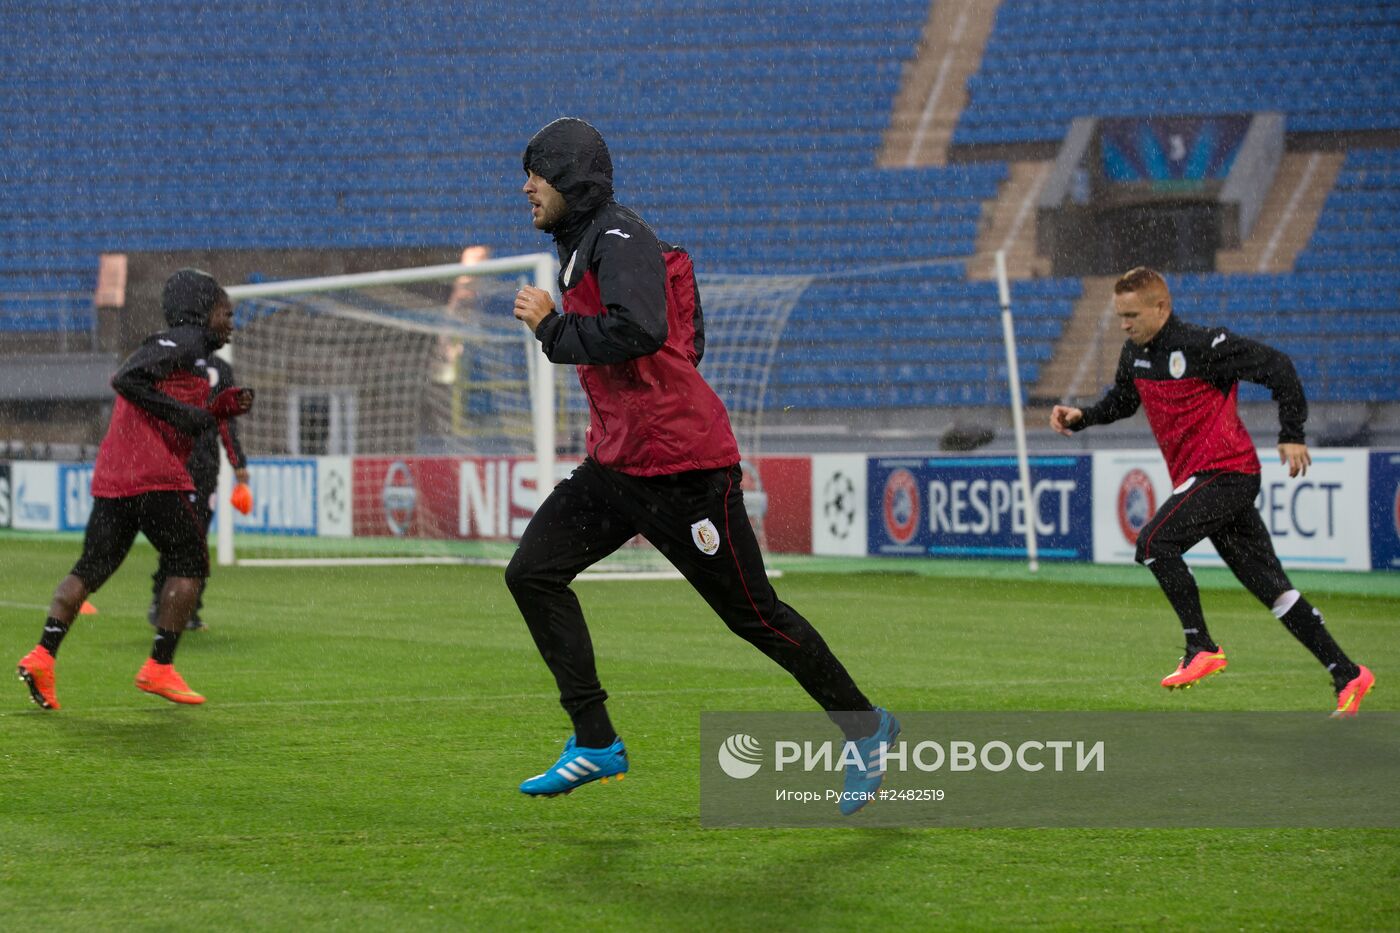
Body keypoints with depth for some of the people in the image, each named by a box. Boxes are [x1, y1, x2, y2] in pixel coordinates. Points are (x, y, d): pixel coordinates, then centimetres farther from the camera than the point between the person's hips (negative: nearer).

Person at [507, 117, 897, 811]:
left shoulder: (619, 240, -14)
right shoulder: (580, 247, 18)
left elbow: (637, 334, -31)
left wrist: (550, 325, -19)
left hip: (680, 464, -10)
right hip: (616, 463, 10)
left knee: (752, 612, -2)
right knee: (533, 573, -3)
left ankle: (863, 725, 15)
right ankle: (596, 744, -1)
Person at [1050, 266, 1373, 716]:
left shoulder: (1202, 346, -14)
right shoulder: (1135, 354, 10)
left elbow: (1277, 367, -12)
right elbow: (1122, 400, 28)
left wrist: (1291, 436, -13)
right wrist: (1081, 418, 9)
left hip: (1224, 472, -8)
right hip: (1197, 479, 8)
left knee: (1154, 542, -20)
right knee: (1271, 586, 7)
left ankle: (1201, 648, -12)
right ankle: (1346, 674, 10)